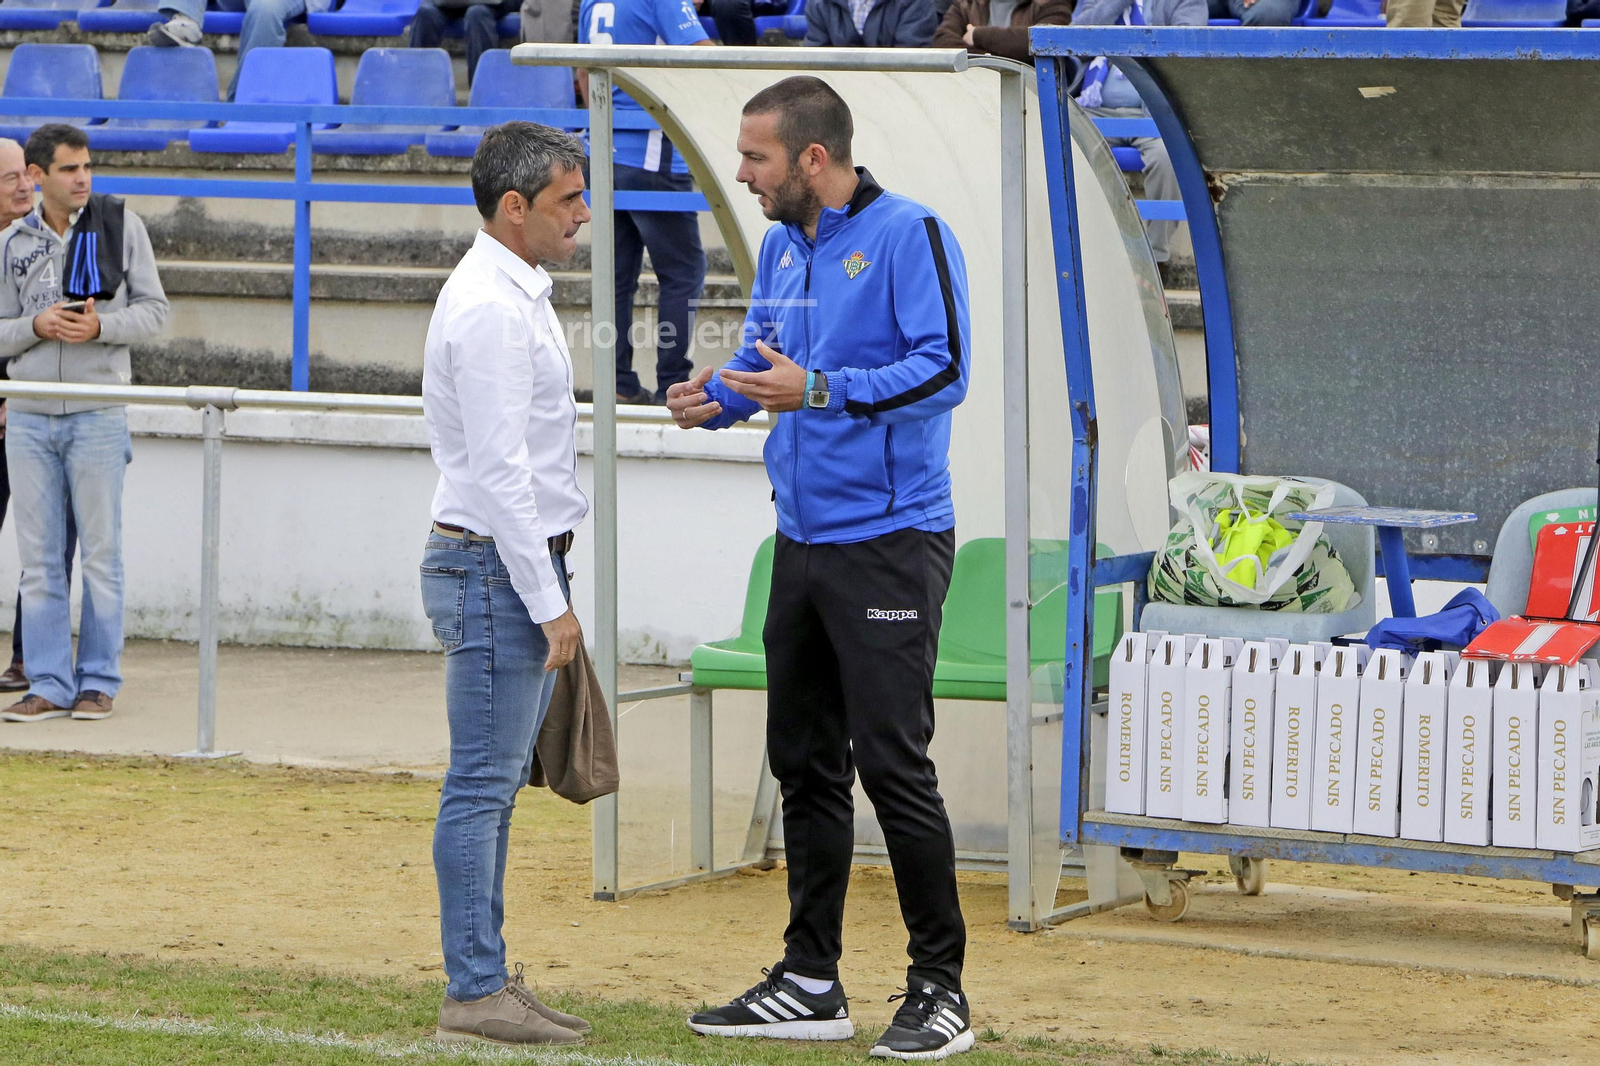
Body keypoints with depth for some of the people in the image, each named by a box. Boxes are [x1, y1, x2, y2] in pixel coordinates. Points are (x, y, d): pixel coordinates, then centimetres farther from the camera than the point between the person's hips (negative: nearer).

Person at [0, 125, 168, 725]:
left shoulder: (121, 226, 1)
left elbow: (153, 310, 1)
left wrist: (100, 327, -17)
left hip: (97, 415, -2)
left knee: (100, 552, 1)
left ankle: (98, 682, 7)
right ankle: (48, 685, 7)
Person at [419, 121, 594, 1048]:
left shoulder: (519, 295, 16)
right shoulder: (490, 309, -17)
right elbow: (499, 470, -21)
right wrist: (550, 603, -20)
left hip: (523, 564, 10)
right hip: (495, 564, -10)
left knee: (498, 785, 11)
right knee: (483, 785, -7)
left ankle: (487, 979, 15)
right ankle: (475, 991, -4)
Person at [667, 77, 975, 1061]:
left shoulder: (909, 235, -11)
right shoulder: (782, 248, 14)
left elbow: (944, 367, -18)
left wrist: (819, 389, -24)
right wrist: (718, 397, 1)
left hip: (890, 542, -8)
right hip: (802, 539, 8)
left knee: (892, 761, -9)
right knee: (806, 761, 12)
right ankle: (810, 985, 19)